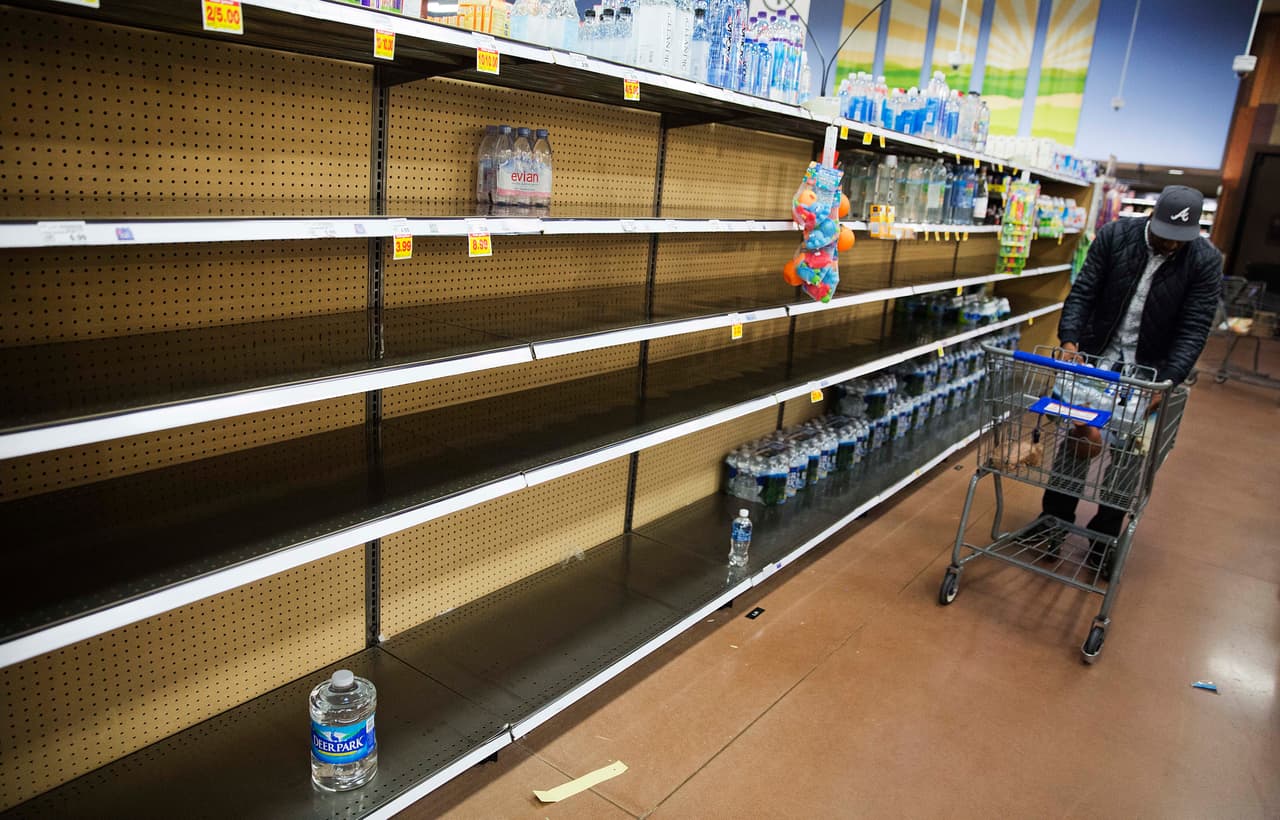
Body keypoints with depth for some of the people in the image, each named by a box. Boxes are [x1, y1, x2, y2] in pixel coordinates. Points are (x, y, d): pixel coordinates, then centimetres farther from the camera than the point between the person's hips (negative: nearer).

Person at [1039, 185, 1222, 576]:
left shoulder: (1206, 261, -11)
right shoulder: (1115, 235, -9)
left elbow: (1194, 327, -15)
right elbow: (1083, 291, -9)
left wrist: (1167, 380, -27)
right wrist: (1069, 339, -24)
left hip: (1149, 371, 0)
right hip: (1097, 356, 1)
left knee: (1128, 455, 4)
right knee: (1075, 439, 5)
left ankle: (1103, 540, 19)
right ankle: (1053, 521, 22)